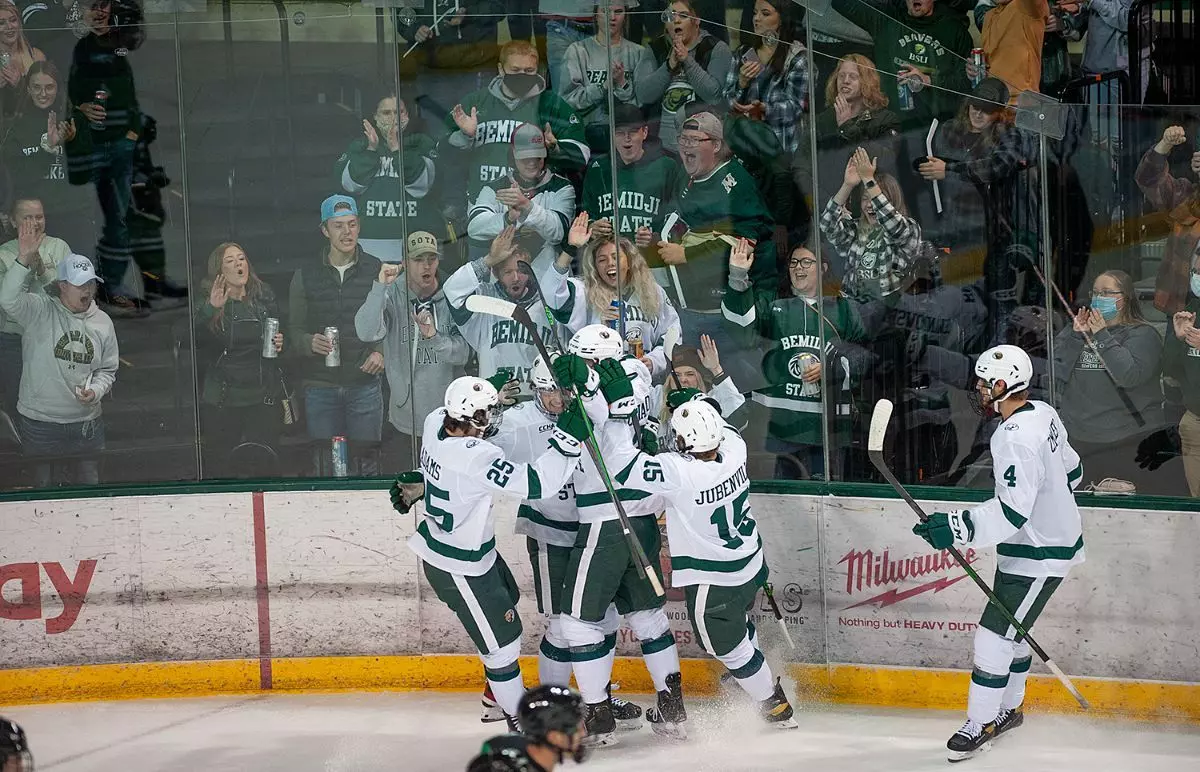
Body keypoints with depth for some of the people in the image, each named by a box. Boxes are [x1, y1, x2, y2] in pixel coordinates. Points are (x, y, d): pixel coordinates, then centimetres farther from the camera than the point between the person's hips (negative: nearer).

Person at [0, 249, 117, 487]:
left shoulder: (102, 322, 4)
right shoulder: (39, 311, -9)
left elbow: (107, 370, 13)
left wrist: (96, 391, -8)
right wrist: (24, 259, -41)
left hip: (86, 422, 3)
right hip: (41, 424, -3)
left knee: (89, 486, 10)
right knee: (46, 487, 8)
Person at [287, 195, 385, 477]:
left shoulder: (377, 271, 5)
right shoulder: (306, 276, 7)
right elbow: (294, 329, 7)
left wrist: (380, 351, -11)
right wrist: (310, 343, -14)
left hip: (364, 383, -1)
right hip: (321, 387, 1)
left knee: (365, 463, -1)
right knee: (324, 465, 2)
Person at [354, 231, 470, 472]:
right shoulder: (392, 296, -5)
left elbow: (463, 354, -5)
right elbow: (366, 333, -22)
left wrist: (434, 337, -22)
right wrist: (380, 287, -26)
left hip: (447, 417, 1)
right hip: (405, 418, -1)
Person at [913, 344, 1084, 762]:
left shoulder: (1018, 438, -28)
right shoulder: (1044, 415, 3)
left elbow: (1013, 511, -33)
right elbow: (1071, 470, 17)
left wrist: (958, 527, -35)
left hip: (1038, 555, -10)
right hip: (1053, 536, 10)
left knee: (994, 633, -7)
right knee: (1011, 628, 20)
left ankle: (981, 724, 0)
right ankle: (1008, 708, 33)